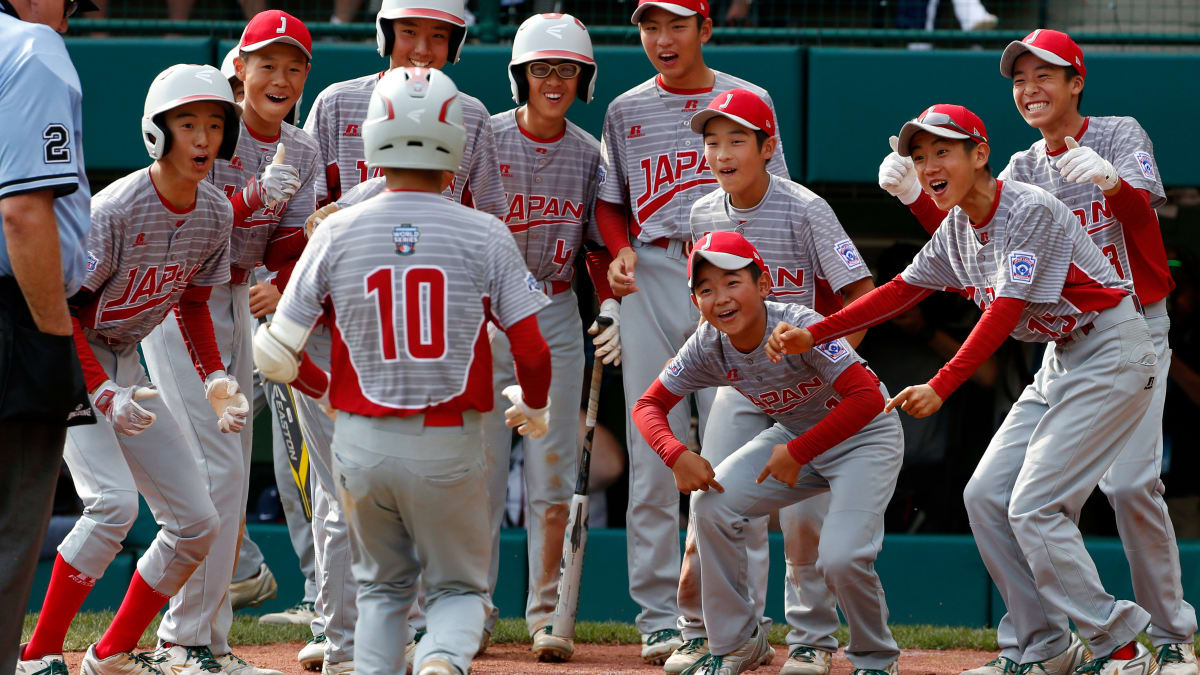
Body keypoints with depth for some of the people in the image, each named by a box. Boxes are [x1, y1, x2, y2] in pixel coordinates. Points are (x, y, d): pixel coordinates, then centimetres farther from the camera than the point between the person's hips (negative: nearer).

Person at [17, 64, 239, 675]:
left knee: (197, 524, 3)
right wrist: (103, 397, -29)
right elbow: (60, 310, -21)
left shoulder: (215, 214, -3)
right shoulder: (114, 211, -25)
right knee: (113, 501, -27)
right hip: (68, 361, -8)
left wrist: (215, 381, -2)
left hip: (125, 365, 8)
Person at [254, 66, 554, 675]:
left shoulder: (337, 233, -3)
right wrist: (532, 408, 14)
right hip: (449, 445, -1)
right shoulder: (484, 236, -6)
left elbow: (275, 355, -1)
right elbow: (532, 352, -7)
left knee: (382, 585, 22)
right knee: (460, 588, 13)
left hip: (361, 442, 1)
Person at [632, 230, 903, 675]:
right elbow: (649, 405, -5)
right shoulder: (707, 348, -14)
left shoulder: (799, 329, -31)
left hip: (864, 438, -6)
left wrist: (798, 453, -34)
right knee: (712, 502, -14)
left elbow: (868, 398, -36)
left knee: (841, 558, -24)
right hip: (795, 436, 6)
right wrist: (676, 455, -25)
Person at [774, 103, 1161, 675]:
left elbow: (1005, 312, -27)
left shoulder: (1029, 210, -22)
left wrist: (941, 387, -33)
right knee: (985, 497, 4)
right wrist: (813, 335, 1)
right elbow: (900, 290, 10)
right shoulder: (957, 228, 5)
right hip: (1061, 359, 10)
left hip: (1110, 353, -10)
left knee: (1033, 507, -16)